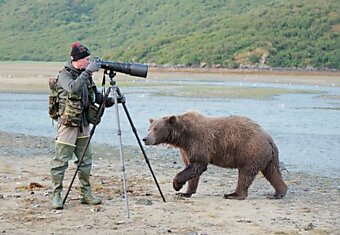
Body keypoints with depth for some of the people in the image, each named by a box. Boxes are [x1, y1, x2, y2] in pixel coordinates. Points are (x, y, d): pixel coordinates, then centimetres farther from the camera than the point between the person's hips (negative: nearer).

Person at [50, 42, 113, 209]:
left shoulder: (85, 75, 9)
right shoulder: (65, 75, -11)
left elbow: (97, 96, 13)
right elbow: (73, 88, -33)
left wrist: (111, 100, -3)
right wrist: (88, 72, -32)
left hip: (83, 125, 7)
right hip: (68, 124, -7)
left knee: (85, 161, 9)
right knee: (60, 161, -3)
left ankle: (86, 194, 16)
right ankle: (57, 195, 3)